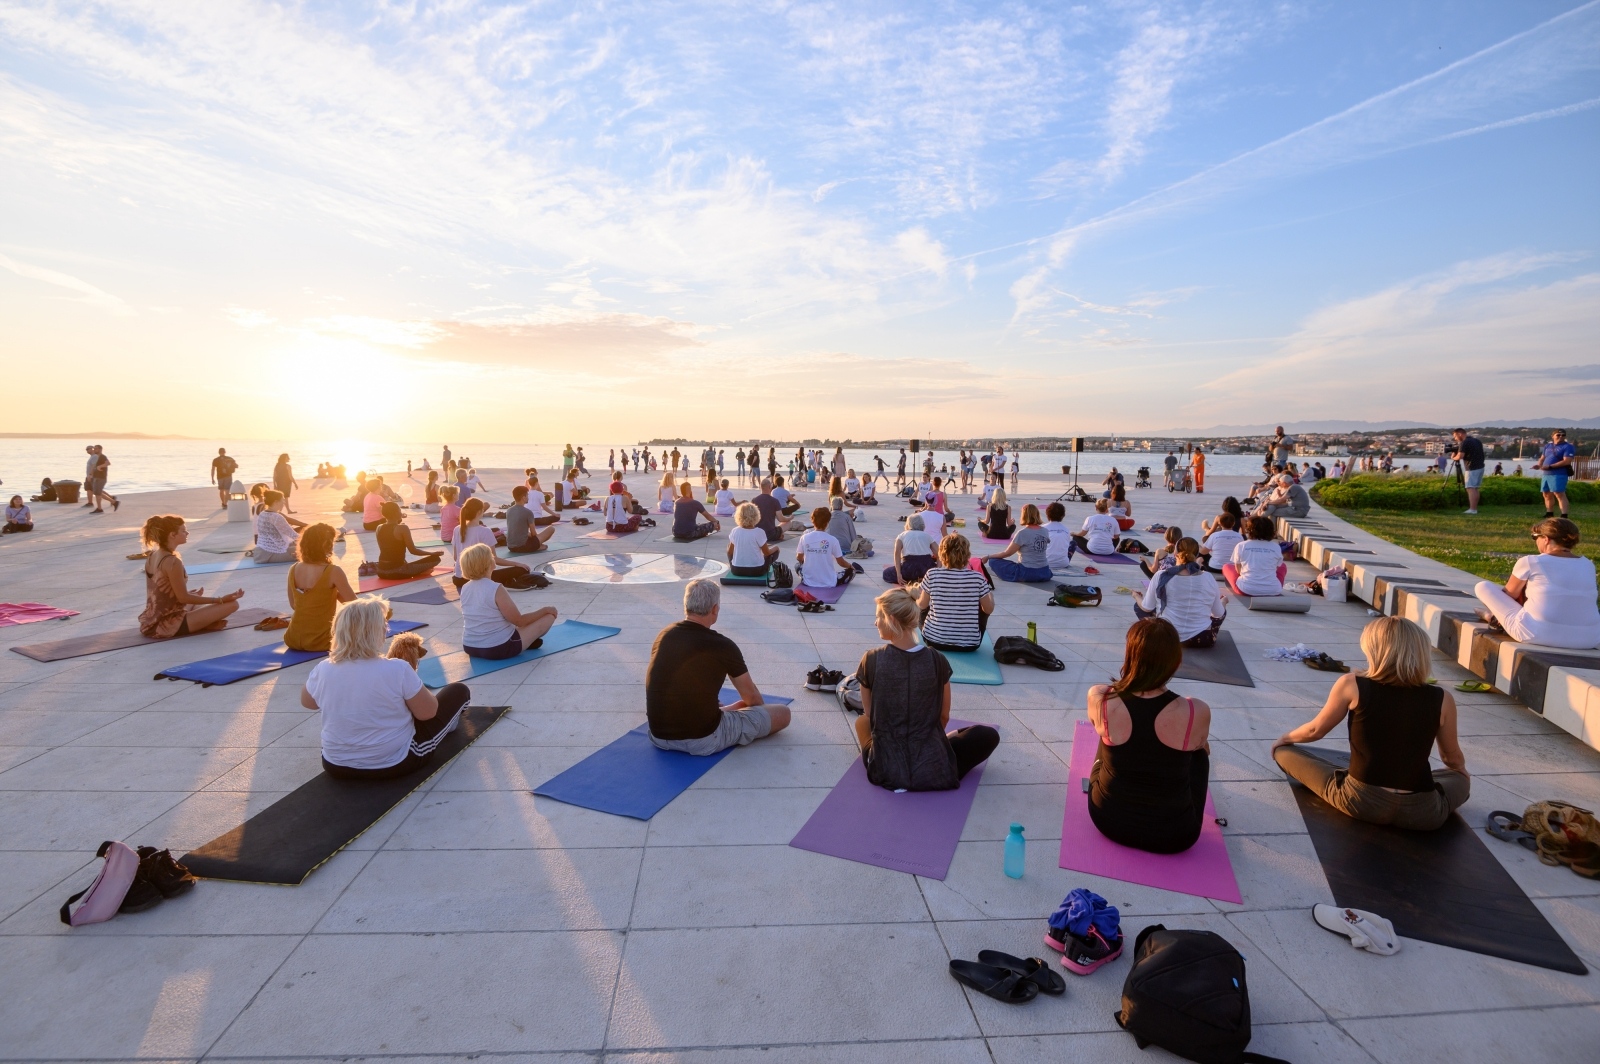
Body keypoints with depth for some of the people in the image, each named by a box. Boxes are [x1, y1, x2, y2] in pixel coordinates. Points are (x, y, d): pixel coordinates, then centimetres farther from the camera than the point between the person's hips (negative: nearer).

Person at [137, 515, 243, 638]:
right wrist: (220, 599, -13)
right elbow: (183, 598, -16)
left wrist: (193, 595, 29)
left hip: (151, 624, 9)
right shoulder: (173, 562, -20)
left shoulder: (152, 557, 8)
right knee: (232, 604, -12)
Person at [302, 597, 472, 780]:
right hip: (395, 764, -5)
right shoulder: (398, 669, -25)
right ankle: (447, 725, 42)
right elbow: (428, 713, -12)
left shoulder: (323, 669, -12)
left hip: (336, 767, 5)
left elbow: (307, 701, 11)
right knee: (458, 691, 12)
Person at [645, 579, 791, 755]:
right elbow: (751, 696, 3)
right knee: (782, 714, 6)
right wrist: (761, 709, 27)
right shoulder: (722, 646, -14)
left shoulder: (664, 635, 3)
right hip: (703, 740, -7)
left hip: (659, 737, 7)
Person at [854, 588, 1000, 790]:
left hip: (885, 770, 2)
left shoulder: (871, 660, -10)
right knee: (988, 735, 21)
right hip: (933, 771, -2)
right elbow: (943, 717, 8)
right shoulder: (937, 660, -8)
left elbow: (870, 714, 6)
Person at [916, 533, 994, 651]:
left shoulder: (932, 575, -12)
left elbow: (921, 605, 1)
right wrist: (990, 593, 22)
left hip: (934, 640, 0)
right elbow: (989, 610, 1)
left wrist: (918, 591, 24)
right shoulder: (978, 578, -12)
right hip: (969, 644, 0)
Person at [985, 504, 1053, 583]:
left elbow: (1007, 553, -8)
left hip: (1027, 573, -7)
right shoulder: (1045, 532, 2)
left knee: (993, 561, -1)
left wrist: (988, 557, 5)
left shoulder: (1023, 533, -15)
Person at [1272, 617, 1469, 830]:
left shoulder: (1352, 685, -8)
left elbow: (1315, 730, 6)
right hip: (1421, 813, 4)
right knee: (1461, 779, 37)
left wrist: (1285, 738, 28)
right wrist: (1462, 773, 39)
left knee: (1283, 751, 15)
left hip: (1359, 802, -4)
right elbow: (1454, 759, 15)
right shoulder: (1441, 699, -3)